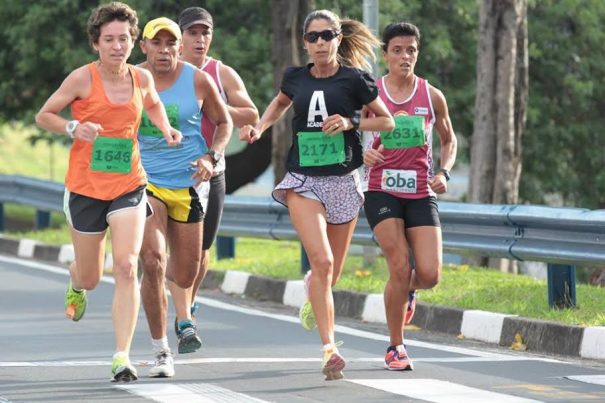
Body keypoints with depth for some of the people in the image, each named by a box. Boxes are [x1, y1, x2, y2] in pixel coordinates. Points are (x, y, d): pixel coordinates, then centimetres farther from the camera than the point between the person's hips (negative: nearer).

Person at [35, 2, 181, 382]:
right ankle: (76, 285, 52)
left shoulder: (142, 78, 1)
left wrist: (166, 129, 6)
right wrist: (74, 128, -19)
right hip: (85, 187, -1)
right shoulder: (82, 79, -10)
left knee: (127, 268, -16)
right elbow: (43, 116, -1)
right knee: (91, 278, 12)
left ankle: (122, 357, -15)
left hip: (129, 184, 1)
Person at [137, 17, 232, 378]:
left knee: (186, 273, 9)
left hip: (188, 183, 1)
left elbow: (224, 122, 9)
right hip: (144, 182, -1)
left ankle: (183, 318, 48)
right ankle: (162, 353, -9)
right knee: (153, 262, -19)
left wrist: (211, 157, -8)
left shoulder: (199, 81, -4)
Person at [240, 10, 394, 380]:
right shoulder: (296, 78, 3)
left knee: (331, 274, 11)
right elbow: (280, 102, 27)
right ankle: (330, 350, -19)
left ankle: (313, 291, 50)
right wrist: (260, 128, 9)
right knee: (322, 261, -20)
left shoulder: (354, 79, -5)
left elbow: (388, 121, 3)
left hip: (343, 181, 0)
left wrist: (351, 123, -13)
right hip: (304, 181, 0)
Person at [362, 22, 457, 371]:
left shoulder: (432, 96, 5)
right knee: (400, 268, -14)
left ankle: (408, 290, 30)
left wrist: (444, 172, -1)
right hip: (382, 191, -2)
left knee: (430, 274, -9)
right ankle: (396, 348, 4)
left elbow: (449, 140, 18)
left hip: (421, 193, 2)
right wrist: (362, 153, -16)